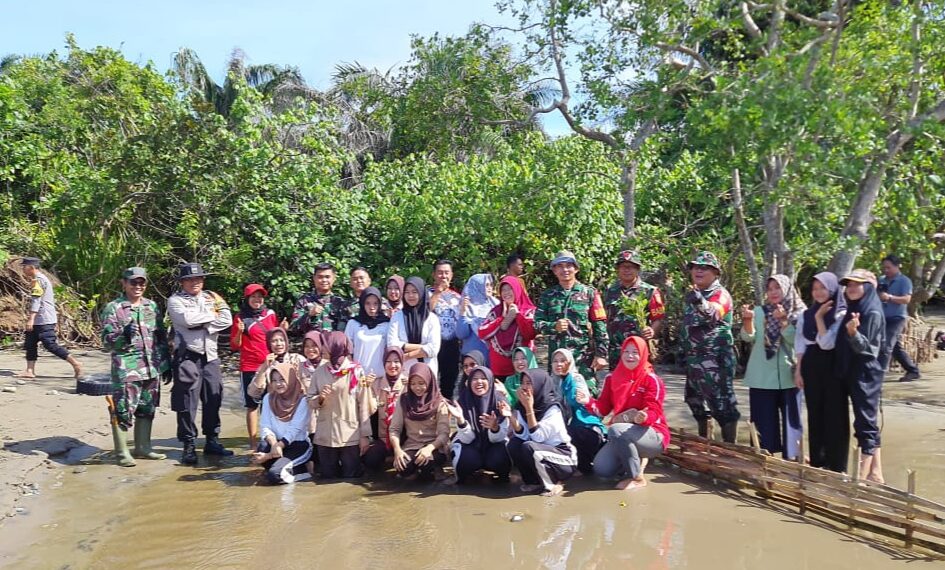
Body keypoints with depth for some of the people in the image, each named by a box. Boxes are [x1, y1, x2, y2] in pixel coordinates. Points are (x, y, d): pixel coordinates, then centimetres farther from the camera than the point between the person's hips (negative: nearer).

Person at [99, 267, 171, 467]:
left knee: (146, 410, 13)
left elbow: (162, 336, 17)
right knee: (124, 411, -2)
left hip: (152, 369, 5)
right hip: (126, 370, -5)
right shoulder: (113, 308, -3)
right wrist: (124, 335, -26)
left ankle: (143, 448, 25)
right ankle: (122, 453, 9)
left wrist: (166, 364, 14)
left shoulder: (152, 306, 12)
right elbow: (107, 342, -6)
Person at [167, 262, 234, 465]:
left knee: (213, 400, 9)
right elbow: (187, 319, -18)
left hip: (210, 356, 5)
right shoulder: (175, 300, 0)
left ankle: (212, 441, 21)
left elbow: (227, 320, -1)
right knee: (187, 403, -2)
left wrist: (202, 325, -12)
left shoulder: (212, 298, 12)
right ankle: (189, 446, 6)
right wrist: (212, 315, -5)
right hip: (187, 356, -4)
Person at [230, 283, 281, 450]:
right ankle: (253, 441, 6)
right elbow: (235, 346, 1)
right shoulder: (241, 317, 1)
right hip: (250, 368, -3)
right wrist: (239, 331, -16)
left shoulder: (270, 314, 9)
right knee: (253, 405, 1)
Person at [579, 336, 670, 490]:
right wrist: (588, 402, -20)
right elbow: (603, 409, 1)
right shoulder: (613, 378, 3)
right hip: (623, 437, 6)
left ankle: (637, 478, -16)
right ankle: (636, 460, 14)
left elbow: (654, 412, -20)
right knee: (601, 470, -15)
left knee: (615, 430, -35)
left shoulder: (652, 379, -13)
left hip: (653, 434, -5)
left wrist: (644, 417, -44)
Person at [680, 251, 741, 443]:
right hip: (694, 358, 10)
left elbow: (714, 314, -35)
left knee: (723, 404, -10)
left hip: (716, 359, -10)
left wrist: (700, 302, -55)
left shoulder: (720, 294, -11)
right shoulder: (694, 293, 15)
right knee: (695, 400, 19)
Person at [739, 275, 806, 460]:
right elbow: (748, 337, -6)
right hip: (761, 378, 1)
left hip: (788, 377, -1)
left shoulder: (800, 313, 1)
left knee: (790, 419, 6)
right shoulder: (759, 311, 5)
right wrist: (747, 319, -24)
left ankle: (790, 459, 15)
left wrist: (783, 321, -21)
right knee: (764, 422, 4)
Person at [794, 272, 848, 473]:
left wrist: (819, 318, -16)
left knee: (834, 415, 1)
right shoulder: (806, 315, 8)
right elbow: (800, 346, 9)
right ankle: (816, 462, 19)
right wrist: (798, 371, 4)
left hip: (833, 368, -4)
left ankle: (836, 466, 9)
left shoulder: (841, 315, -7)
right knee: (815, 415, 10)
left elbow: (827, 343, -16)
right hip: (811, 368, 4)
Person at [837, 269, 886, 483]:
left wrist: (853, 331, -35)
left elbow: (865, 347, -20)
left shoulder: (873, 313, -13)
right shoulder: (852, 311, 11)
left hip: (866, 374, -9)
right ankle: (875, 474, 19)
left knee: (866, 423, -5)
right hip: (852, 372, 9)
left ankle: (862, 476, -1)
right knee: (867, 423, 12)